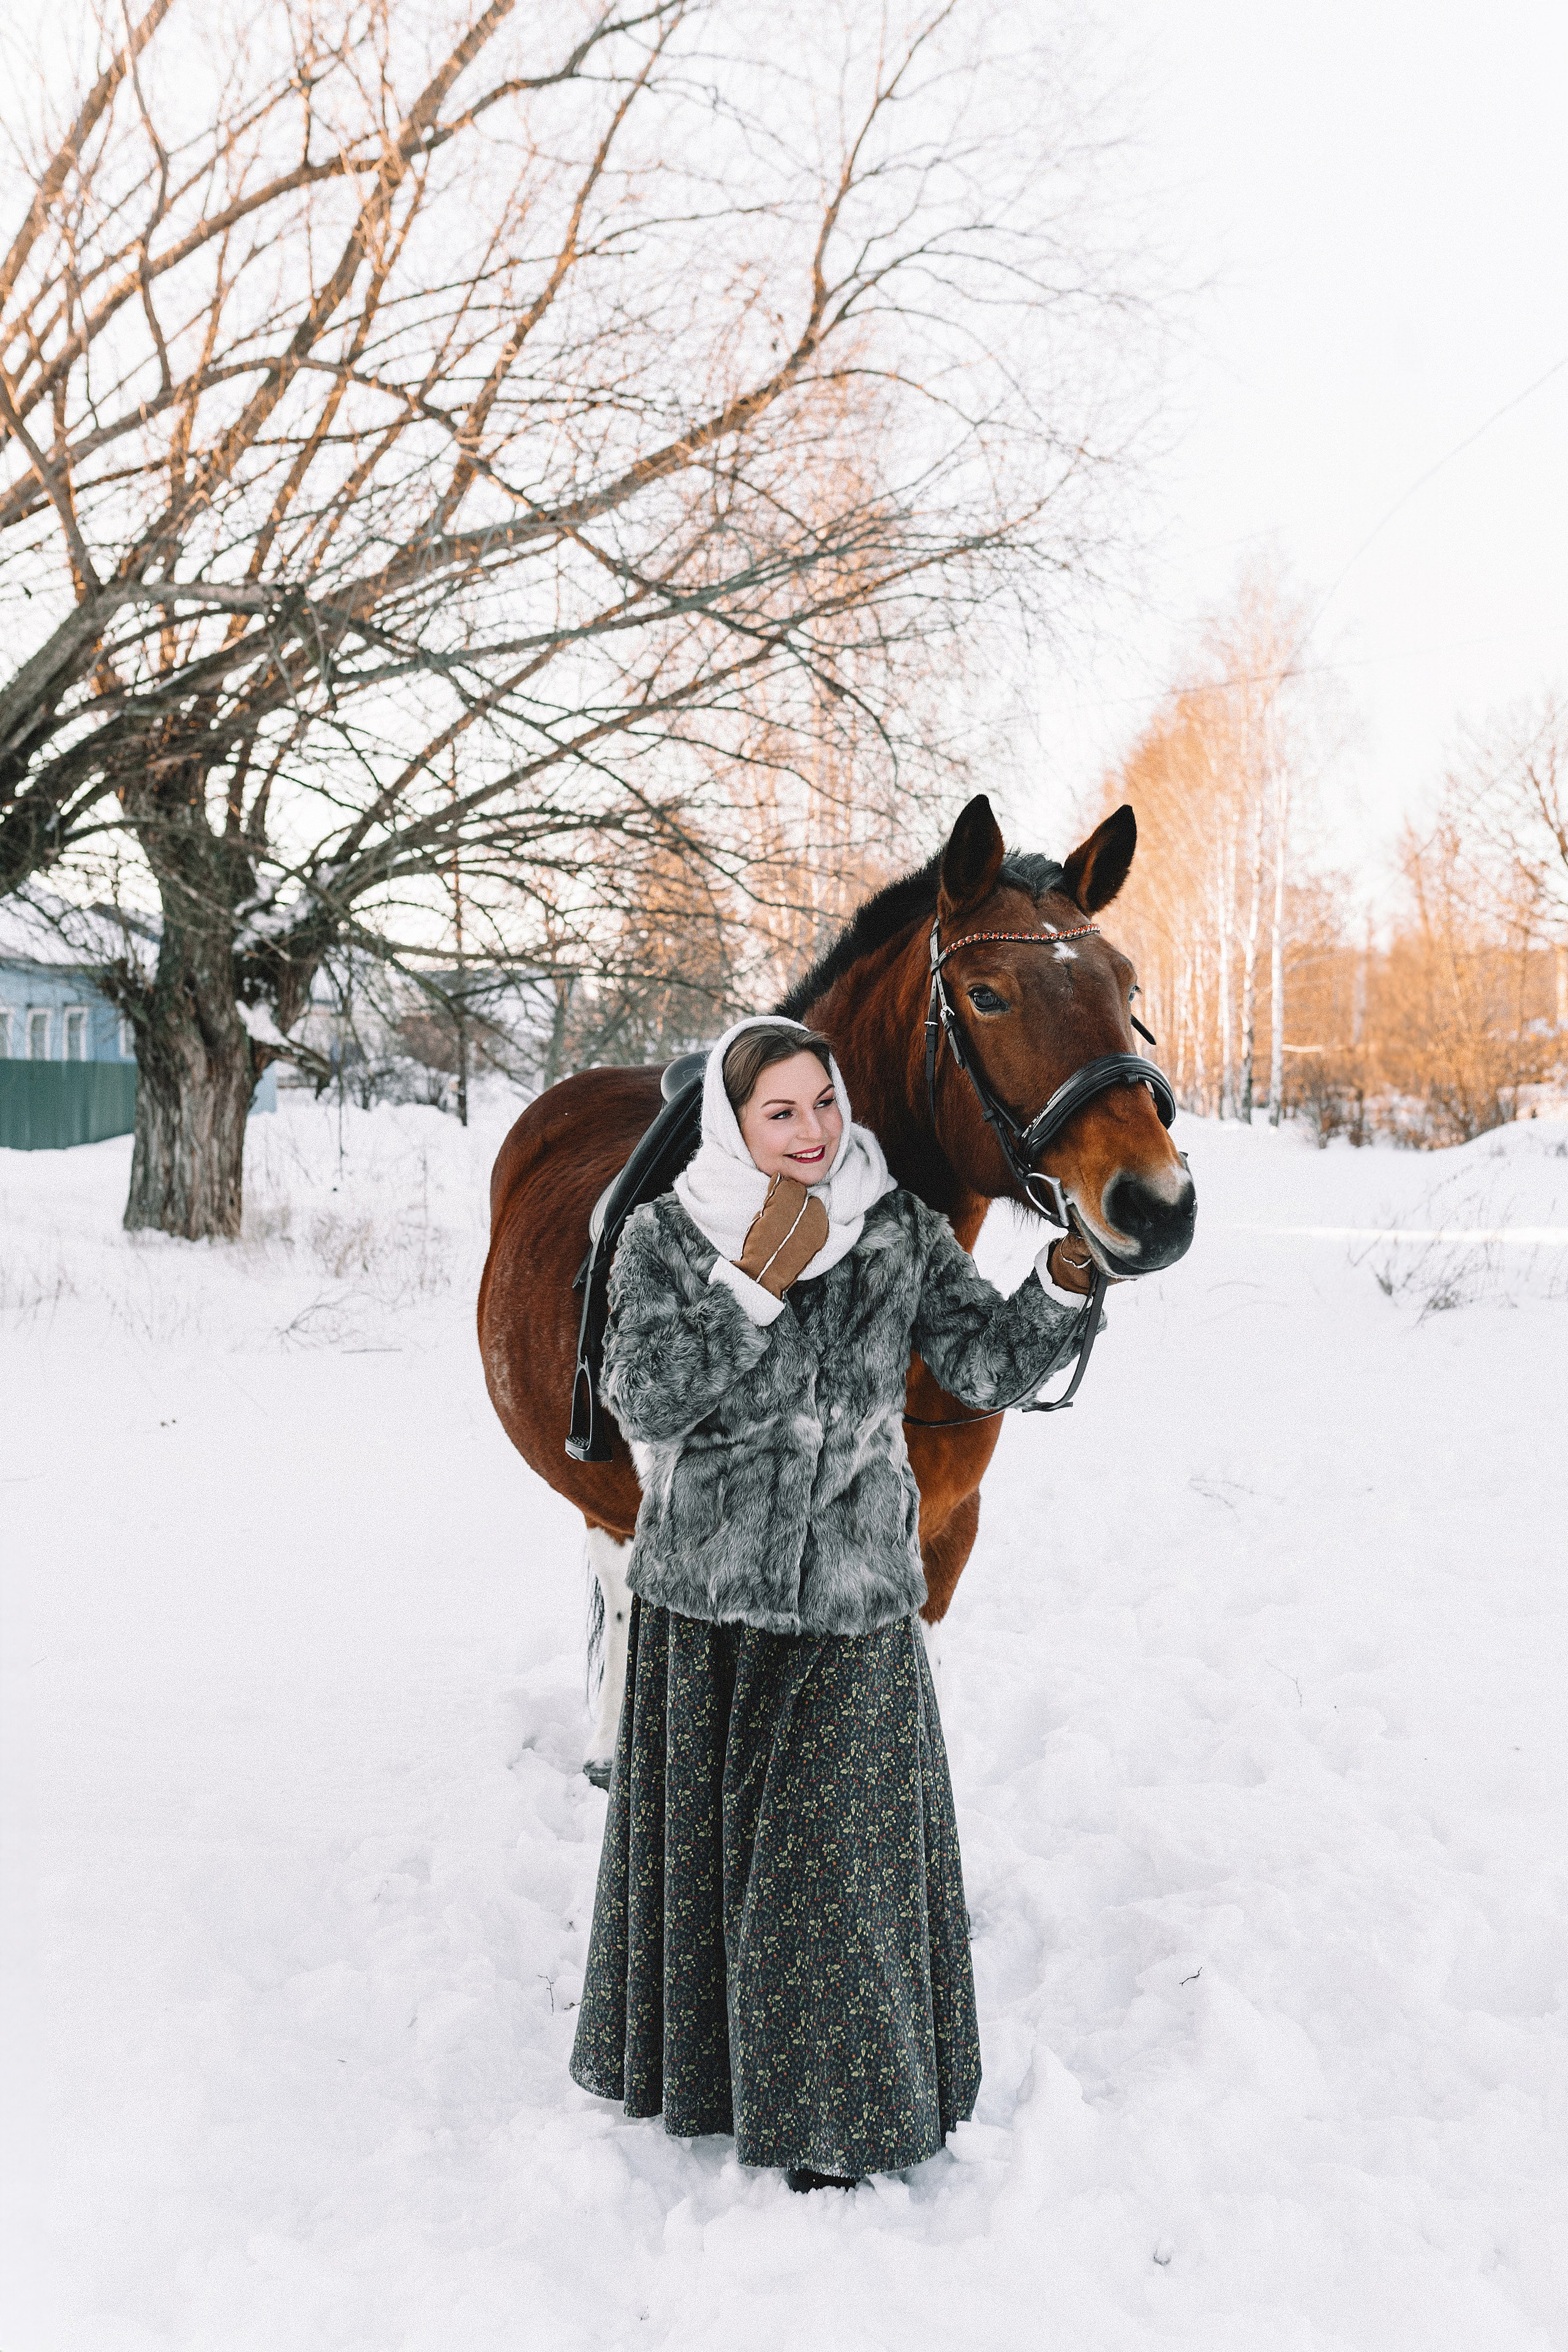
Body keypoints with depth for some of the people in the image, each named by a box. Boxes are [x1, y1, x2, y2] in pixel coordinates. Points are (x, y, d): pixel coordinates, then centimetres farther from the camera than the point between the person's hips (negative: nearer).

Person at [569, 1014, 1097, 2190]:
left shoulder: (903, 1231, -1)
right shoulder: (665, 1235, -4)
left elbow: (988, 1363, -5)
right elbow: (646, 1397, -14)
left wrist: (1067, 1281, -21)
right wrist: (753, 1283, -21)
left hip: (854, 1595, 0)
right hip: (703, 1595, 1)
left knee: (838, 1851, 4)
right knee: (700, 1841, 15)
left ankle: (834, 2110, 25)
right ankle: (696, 2060, 41)